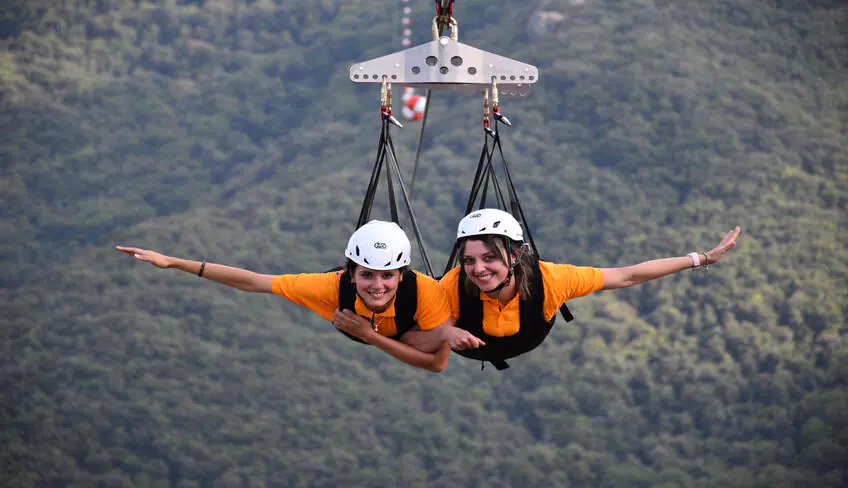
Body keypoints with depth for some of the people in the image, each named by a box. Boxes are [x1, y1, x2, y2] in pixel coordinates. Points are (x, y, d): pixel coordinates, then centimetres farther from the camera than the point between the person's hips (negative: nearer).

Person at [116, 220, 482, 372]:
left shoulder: (424, 292, -46)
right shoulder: (335, 287, -42)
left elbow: (438, 362, -43)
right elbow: (254, 283, -37)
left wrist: (370, 335, -47)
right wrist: (170, 263, -39)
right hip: (347, 343, 2)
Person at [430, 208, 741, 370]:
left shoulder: (546, 279, -41)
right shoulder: (454, 287, -42)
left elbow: (628, 277, -31)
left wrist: (702, 259, -29)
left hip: (530, 353, 1)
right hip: (470, 356, -1)